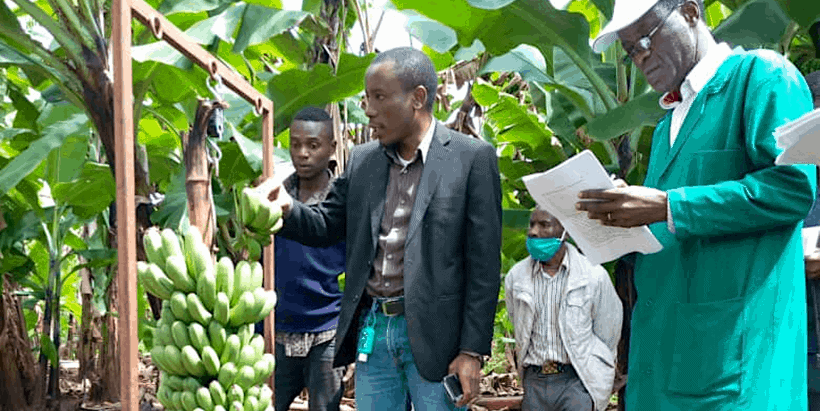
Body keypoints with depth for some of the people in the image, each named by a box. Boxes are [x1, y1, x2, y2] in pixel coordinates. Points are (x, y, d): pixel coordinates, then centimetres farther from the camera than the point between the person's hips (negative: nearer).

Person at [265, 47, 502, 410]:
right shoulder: (362, 160, 10)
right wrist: (288, 209, -8)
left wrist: (472, 350, -11)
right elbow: (326, 226, 14)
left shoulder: (472, 158, -5)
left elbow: (483, 265, -8)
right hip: (372, 330, 5)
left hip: (433, 337, -4)